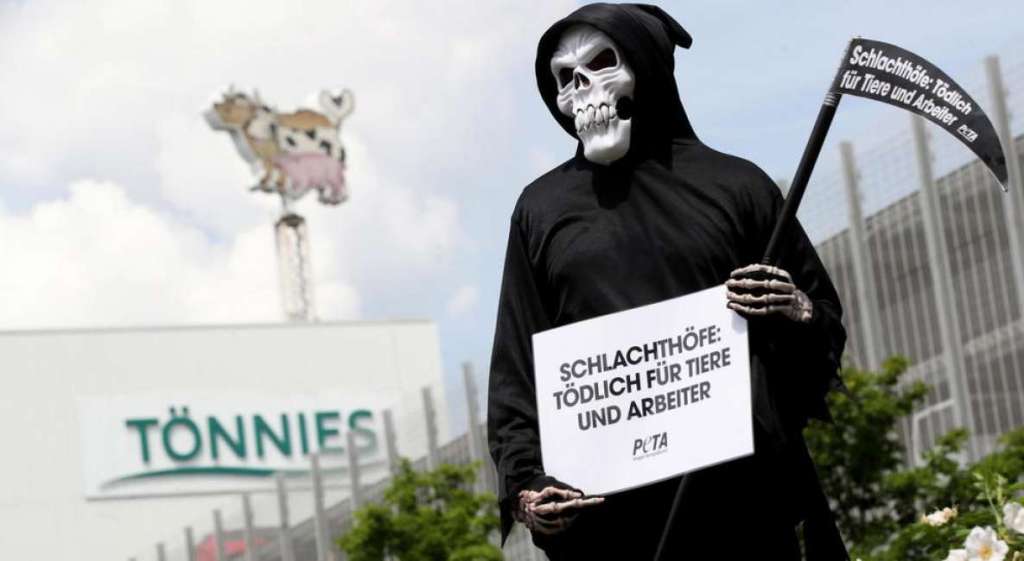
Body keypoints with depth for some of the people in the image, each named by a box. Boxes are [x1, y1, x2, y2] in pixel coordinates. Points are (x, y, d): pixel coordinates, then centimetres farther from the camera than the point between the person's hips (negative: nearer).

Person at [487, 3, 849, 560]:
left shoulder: (735, 185, 13)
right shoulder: (541, 207, 17)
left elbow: (828, 321, 17)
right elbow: (517, 365, 13)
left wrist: (799, 314, -7)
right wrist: (524, 483, -1)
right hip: (602, 508, 1)